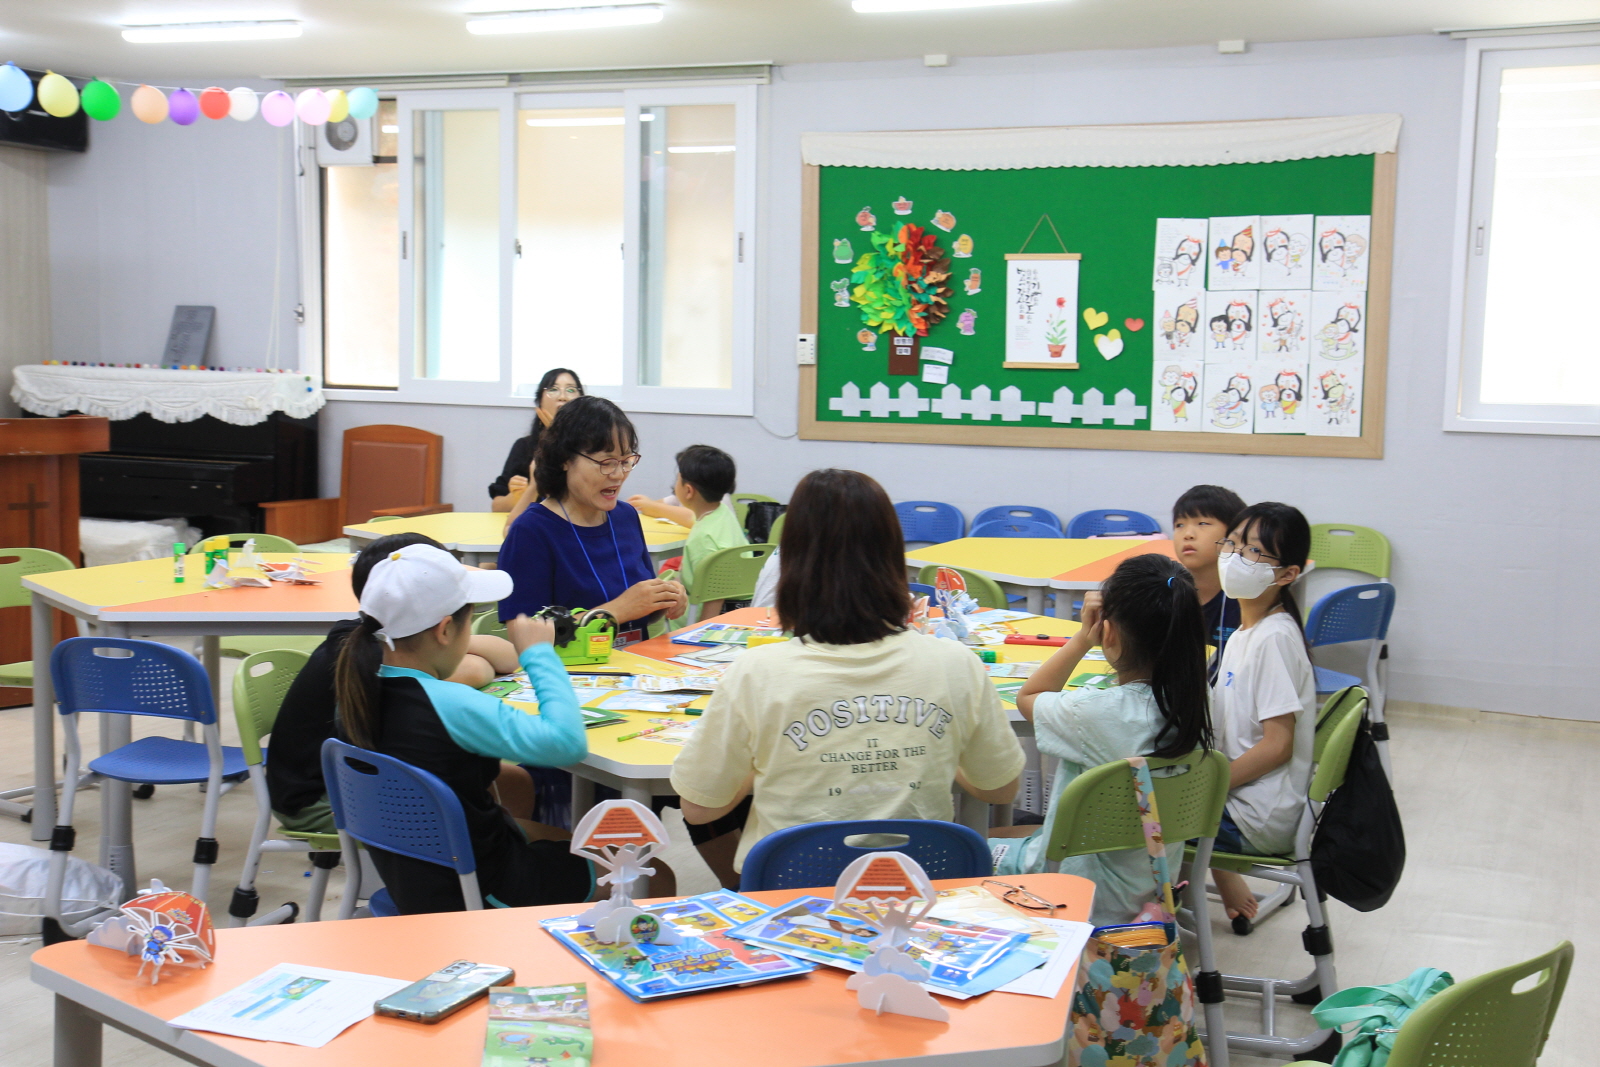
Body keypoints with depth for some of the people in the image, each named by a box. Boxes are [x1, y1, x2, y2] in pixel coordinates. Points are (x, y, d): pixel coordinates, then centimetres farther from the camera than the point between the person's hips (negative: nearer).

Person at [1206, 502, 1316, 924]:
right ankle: (1224, 880, 28)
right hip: (1240, 792, 9)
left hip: (1261, 818, -9)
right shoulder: (1244, 634, 9)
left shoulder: (1274, 638, -19)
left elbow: (1277, 745, -22)